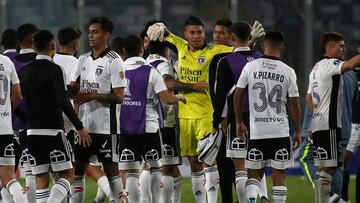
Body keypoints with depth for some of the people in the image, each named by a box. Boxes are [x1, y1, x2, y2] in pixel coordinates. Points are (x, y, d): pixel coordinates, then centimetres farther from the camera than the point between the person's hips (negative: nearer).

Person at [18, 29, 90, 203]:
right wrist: (80, 127, -12)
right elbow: (63, 102, -16)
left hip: (32, 131, 5)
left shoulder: (24, 71, 8)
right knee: (67, 174, 1)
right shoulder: (53, 70, -9)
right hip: (53, 130, -5)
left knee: (41, 179, 7)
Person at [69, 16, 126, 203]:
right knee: (77, 168, 6)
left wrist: (93, 96, -22)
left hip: (105, 125, -6)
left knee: (110, 167, -1)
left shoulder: (113, 61, -8)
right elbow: (73, 88, 15)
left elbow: (119, 97, -12)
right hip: (83, 123, 6)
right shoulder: (83, 59, 13)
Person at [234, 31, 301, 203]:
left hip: (256, 131, 1)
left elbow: (237, 95, 3)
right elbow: (294, 104, -1)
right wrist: (297, 132, 10)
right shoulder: (288, 72, -3)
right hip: (280, 132, -1)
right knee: (279, 175, 5)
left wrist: (239, 122, 16)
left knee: (254, 174, 9)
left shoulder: (250, 67, 0)